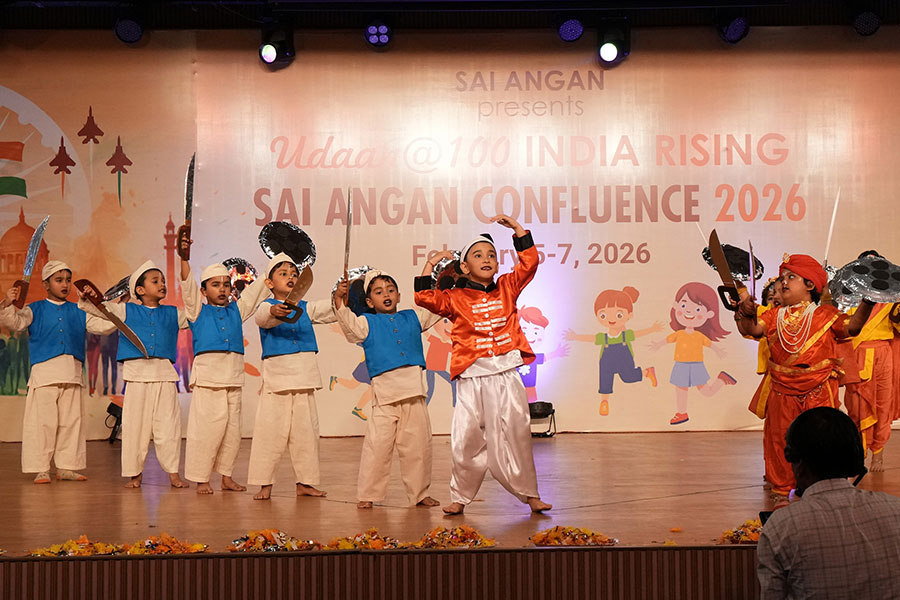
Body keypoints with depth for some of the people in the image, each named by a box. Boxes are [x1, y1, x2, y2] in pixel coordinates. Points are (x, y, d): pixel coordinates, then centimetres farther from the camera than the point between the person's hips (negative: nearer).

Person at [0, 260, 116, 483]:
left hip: (72, 375, 4)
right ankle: (40, 469, 5)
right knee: (42, 422, -3)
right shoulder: (35, 310, 6)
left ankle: (66, 467, 15)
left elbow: (104, 325, 13)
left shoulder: (78, 312, 15)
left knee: (71, 421, 6)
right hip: (43, 374, -3)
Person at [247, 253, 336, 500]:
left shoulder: (306, 308, 11)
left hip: (304, 377, 4)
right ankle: (264, 484, 6)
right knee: (269, 432, -4)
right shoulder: (267, 307, -1)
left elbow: (331, 309, 0)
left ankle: (304, 482, 18)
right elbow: (263, 317, -24)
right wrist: (274, 312, -47)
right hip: (276, 376, -4)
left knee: (306, 432, 8)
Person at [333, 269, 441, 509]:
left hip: (414, 391, 3)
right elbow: (347, 321, -10)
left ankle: (420, 493, 20)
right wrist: (340, 299, -25)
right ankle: (366, 495, 6)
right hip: (384, 393, -3)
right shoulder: (367, 323, 8)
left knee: (418, 445, 8)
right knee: (377, 445, -5)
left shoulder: (413, 318, 16)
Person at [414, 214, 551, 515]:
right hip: (472, 378, -1)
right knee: (466, 439, -1)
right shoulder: (456, 298, 5)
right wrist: (430, 264, -1)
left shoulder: (506, 289, 12)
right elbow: (425, 298, -5)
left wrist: (516, 227, 6)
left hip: (506, 375, 1)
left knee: (515, 435, 4)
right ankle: (460, 496, 14)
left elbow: (529, 262, 8)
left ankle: (529, 493, 14)